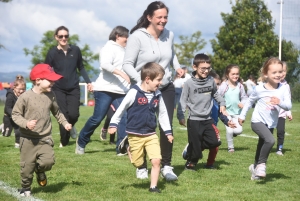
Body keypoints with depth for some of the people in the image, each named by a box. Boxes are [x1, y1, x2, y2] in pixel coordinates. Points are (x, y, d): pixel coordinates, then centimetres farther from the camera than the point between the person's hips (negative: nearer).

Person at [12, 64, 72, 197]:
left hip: (45, 138, 3)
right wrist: (26, 123, -23)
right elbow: (15, 114, -8)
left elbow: (56, 112, 18)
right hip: (28, 139, -3)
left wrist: (65, 123, 9)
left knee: (48, 161, -16)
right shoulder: (26, 97, -14)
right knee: (27, 166, 3)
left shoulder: (51, 96, 1)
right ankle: (25, 188, 28)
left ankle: (40, 171, 19)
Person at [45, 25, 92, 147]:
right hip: (59, 89, -1)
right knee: (63, 115, -5)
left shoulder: (75, 50, -1)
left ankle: (70, 127, 26)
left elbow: (81, 67, 12)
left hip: (73, 89, 1)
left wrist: (88, 81, 5)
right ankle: (64, 141, 13)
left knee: (73, 114, -10)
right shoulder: (52, 52, -7)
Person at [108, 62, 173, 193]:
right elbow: (121, 108, -7)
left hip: (151, 135, 4)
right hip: (135, 135, -4)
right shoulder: (134, 93, -13)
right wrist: (113, 124, -9)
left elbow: (162, 114, 12)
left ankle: (153, 186, 3)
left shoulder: (157, 95, 3)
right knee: (137, 162, 4)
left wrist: (168, 132, 11)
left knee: (156, 161, -8)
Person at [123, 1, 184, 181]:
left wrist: (177, 66, 3)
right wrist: (141, 81, -26)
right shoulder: (138, 36, -15)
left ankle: (166, 166, 9)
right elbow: (127, 64, -12)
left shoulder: (169, 35, 1)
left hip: (166, 88, 4)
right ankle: (142, 167, 21)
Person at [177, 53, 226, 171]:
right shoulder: (189, 83, -8)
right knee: (195, 145, -1)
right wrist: (180, 116, -9)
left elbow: (215, 94, 21)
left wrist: (222, 103, 9)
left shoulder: (211, 81, 3)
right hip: (194, 120, -4)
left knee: (215, 142, -5)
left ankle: (198, 147, 20)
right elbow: (183, 101, -4)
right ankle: (190, 163, 23)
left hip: (208, 119, 4)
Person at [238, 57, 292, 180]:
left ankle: (255, 167, 42)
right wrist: (242, 115, 11)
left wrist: (280, 102, -35)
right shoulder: (259, 89, -12)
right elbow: (250, 101, 5)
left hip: (271, 124, 4)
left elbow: (289, 106, -15)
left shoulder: (284, 89, -9)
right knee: (270, 140, -28)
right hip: (258, 121, -4)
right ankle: (261, 164, -12)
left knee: (262, 147, 19)